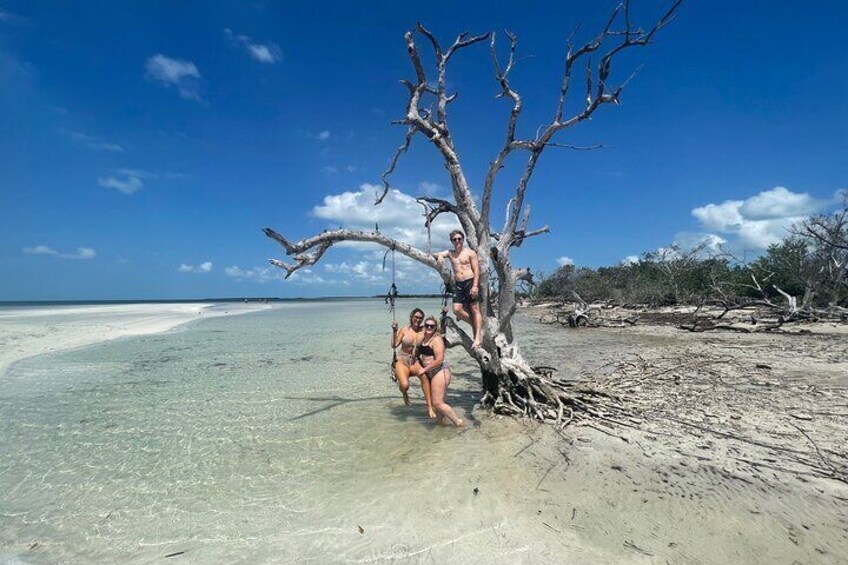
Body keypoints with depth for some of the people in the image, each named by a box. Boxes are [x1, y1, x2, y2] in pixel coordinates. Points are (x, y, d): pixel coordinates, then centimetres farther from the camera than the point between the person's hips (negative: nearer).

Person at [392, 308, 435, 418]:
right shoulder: (404, 329, -2)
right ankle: (405, 393, 17)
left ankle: (430, 407, -22)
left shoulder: (424, 331, -3)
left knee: (424, 376, -33)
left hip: (416, 362, 1)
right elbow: (394, 345, -3)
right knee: (405, 385, -25)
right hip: (402, 361, 0)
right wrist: (394, 331, -12)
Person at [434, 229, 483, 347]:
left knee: (475, 309, -6)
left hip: (471, 281, -4)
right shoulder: (450, 253, 15)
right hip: (458, 284, 5)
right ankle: (475, 324, 14)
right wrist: (439, 256, -17)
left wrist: (475, 286, -15)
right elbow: (435, 255, 8)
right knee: (457, 309, -7)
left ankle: (478, 336, -4)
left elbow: (476, 270, -4)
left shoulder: (470, 253, 3)